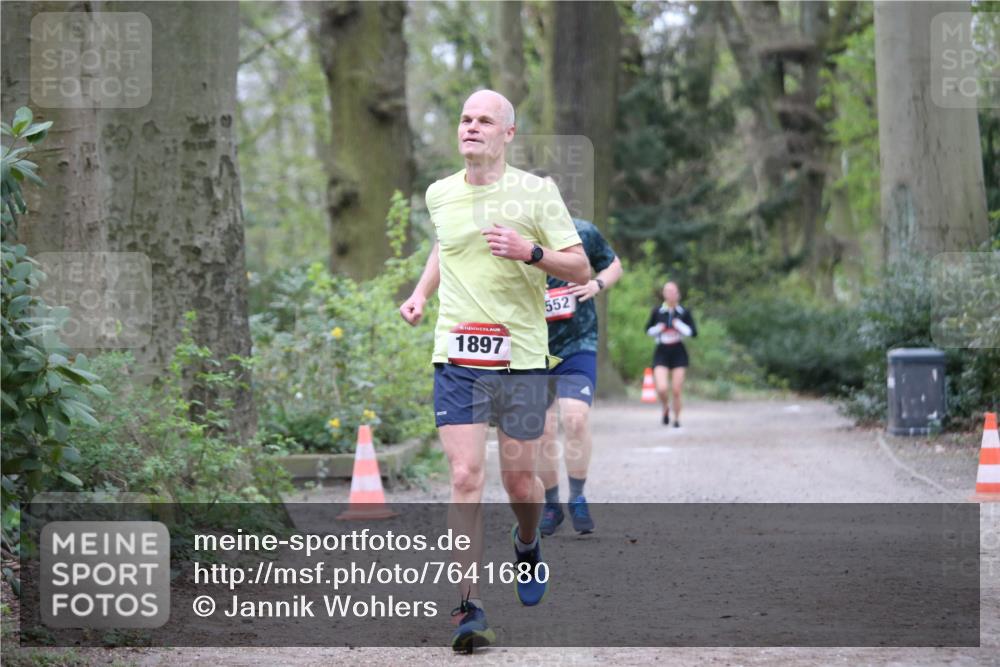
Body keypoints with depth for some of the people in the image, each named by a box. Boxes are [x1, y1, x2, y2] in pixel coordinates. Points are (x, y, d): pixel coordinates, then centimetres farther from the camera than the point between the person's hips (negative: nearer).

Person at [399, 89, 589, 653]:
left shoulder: (537, 192, -3)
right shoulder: (439, 195, 7)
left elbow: (581, 269, -3)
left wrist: (530, 252, -20)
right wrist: (422, 293, 15)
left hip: (522, 357, -1)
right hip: (457, 357, 1)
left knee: (521, 481, 7)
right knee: (466, 479, -10)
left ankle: (528, 544, 42)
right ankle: (471, 608, -11)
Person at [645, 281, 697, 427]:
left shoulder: (684, 312, -1)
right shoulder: (657, 311, 1)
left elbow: (694, 332, -1)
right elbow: (648, 330, 11)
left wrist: (680, 326, -16)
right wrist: (657, 329, -9)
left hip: (678, 353, 0)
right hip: (661, 352, 0)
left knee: (676, 391, 0)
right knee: (661, 389, -15)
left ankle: (677, 419, 20)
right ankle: (666, 407, 18)